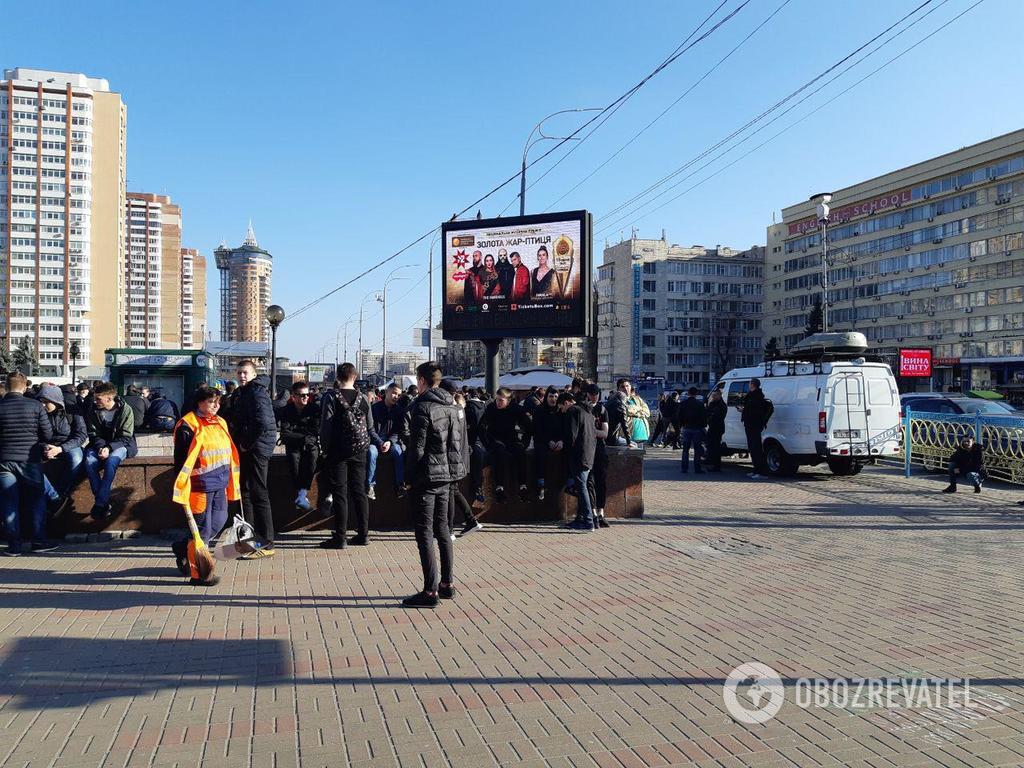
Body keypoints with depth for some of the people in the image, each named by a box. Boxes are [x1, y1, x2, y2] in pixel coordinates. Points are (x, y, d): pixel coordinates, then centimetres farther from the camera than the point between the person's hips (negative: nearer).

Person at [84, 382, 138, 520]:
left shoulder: (125, 410, -11)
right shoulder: (93, 411, 0)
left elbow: (125, 437, -11)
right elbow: (93, 434, 3)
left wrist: (109, 448, -27)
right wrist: (101, 447, -18)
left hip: (120, 445, -3)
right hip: (100, 445, 3)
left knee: (111, 461, -36)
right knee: (89, 461, -29)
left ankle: (99, 504, -30)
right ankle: (105, 502, -26)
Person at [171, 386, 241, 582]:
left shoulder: (220, 423, 14)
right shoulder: (188, 424, -10)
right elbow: (181, 458, -13)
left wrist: (231, 482, 23)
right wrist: (183, 488, -16)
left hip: (219, 483, 8)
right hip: (201, 483, -8)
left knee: (219, 520, 11)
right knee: (203, 526, -2)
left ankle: (183, 548, 31)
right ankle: (199, 572, 8)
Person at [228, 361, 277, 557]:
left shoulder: (256, 392, -14)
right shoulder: (240, 393, 17)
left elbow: (263, 423, -25)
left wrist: (246, 444, -15)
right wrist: (239, 443, 8)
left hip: (256, 449, -10)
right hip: (246, 449, 10)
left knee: (258, 495, -8)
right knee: (245, 493, 16)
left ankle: (266, 545, -4)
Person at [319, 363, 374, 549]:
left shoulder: (331, 397, -8)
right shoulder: (362, 398, 3)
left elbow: (326, 425, -11)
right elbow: (370, 427, 7)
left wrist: (325, 449, -3)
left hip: (338, 451, -4)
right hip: (359, 451, 4)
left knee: (340, 494, 0)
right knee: (359, 492, 10)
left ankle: (340, 537, 1)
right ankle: (363, 534, 14)